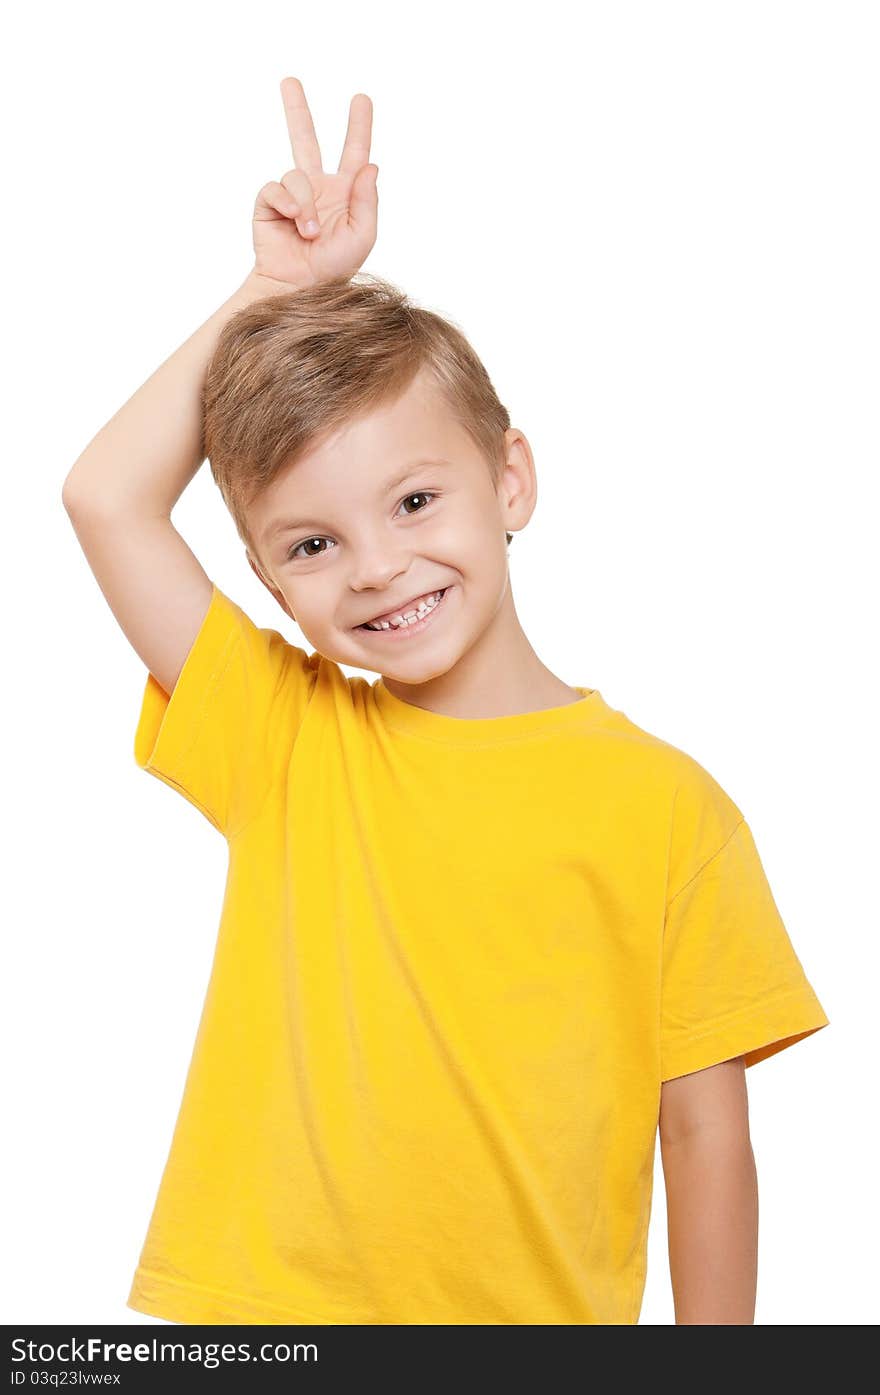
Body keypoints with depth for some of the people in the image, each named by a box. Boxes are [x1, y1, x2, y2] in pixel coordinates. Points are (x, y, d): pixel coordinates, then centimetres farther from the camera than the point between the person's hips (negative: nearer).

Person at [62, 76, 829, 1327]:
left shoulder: (666, 807, -8)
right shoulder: (281, 736, -1)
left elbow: (708, 1136, -3)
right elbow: (107, 496, -6)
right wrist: (281, 286, -4)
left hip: (542, 1313, -1)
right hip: (258, 1301, 1)